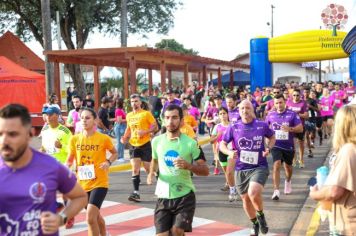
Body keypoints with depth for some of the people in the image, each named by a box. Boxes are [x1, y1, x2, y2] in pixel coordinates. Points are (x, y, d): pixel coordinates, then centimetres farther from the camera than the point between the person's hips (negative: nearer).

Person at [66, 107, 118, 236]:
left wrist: (108, 162, -13)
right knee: (96, 216, 21)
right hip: (82, 184, 4)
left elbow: (115, 153, 7)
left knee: (90, 218, -17)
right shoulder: (74, 139, -2)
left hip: (99, 183, -4)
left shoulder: (103, 138, -10)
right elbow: (70, 160, 7)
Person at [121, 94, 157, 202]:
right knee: (135, 169, -3)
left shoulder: (146, 113, -7)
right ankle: (136, 192, -2)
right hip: (134, 145, 4)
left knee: (148, 168, 4)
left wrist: (145, 132, -21)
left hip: (145, 144, -4)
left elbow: (155, 126, -7)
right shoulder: (129, 115, 9)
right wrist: (125, 137, 5)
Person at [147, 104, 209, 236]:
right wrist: (152, 172, -1)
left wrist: (189, 166, -25)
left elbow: (205, 170, -6)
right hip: (163, 197, 3)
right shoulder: (157, 141, 1)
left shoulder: (190, 143, -9)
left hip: (185, 196, -3)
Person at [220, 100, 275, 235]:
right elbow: (222, 144, 4)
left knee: (253, 193, -27)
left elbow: (272, 137, 14)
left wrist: (268, 149, -5)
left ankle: (261, 215, 4)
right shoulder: (233, 128, -3)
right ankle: (255, 224, 41)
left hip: (259, 167, -3)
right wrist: (229, 152, -17)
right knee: (246, 199, 14)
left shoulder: (262, 125, -4)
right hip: (241, 169, 3)